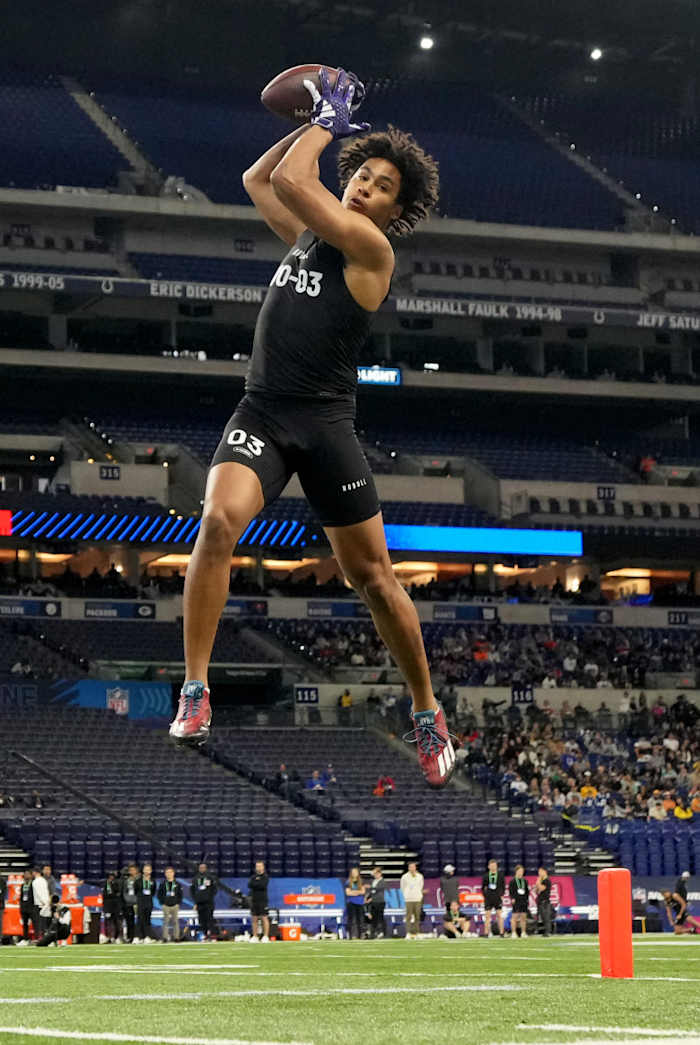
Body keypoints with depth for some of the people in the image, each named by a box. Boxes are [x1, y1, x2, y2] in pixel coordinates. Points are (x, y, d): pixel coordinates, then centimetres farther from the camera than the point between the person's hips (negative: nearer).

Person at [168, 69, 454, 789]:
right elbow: (258, 178, 31)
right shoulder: (307, 235, 15)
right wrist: (319, 121, 24)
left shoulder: (371, 248, -5)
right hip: (260, 412, 4)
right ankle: (194, 693, -22)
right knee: (219, 520, -24)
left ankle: (427, 716, 19)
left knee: (372, 575, 2)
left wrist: (330, 119, 3)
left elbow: (290, 180, -13)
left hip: (324, 423, -4)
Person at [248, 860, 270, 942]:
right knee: (254, 919, 5)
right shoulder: (253, 877, 14)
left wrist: (254, 883, -6)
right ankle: (254, 937, 10)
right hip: (254, 900, 5)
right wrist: (257, 881, -11)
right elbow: (249, 885, -1)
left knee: (264, 918, -7)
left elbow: (263, 885, -16)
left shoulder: (265, 877, -1)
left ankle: (266, 936, -5)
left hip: (262, 900, -5)